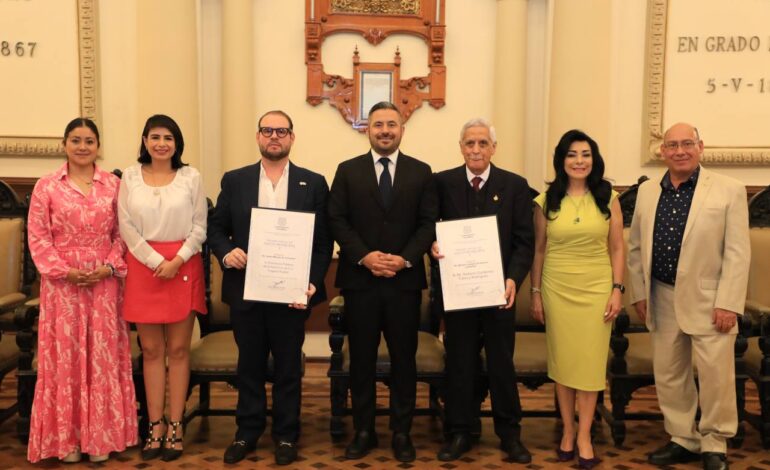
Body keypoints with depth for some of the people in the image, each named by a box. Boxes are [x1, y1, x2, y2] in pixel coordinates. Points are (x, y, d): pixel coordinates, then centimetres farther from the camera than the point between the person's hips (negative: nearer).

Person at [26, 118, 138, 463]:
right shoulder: (46, 186, 2)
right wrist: (64, 271, -11)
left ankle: (101, 434, 18)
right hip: (62, 283, -1)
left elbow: (122, 233, 5)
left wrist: (110, 267, -9)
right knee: (64, 355, 4)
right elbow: (37, 237, -1)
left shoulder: (113, 185, 6)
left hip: (104, 283, 1)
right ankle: (67, 437, 17)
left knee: (103, 355, 5)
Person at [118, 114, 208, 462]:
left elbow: (199, 227, 1)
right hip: (143, 266, 1)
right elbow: (127, 227, 1)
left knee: (178, 349, 3)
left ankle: (175, 427, 12)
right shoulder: (130, 177, 6)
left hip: (183, 266, -1)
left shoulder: (190, 177, 4)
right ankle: (155, 426, 14)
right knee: (151, 350, 5)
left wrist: (177, 260, -11)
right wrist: (156, 261, -9)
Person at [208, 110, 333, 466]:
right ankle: (247, 432, 29)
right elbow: (215, 228, 8)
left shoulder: (313, 183, 2)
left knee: (288, 367, 10)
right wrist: (226, 252, -13)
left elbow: (323, 241, 0)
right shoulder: (234, 180, 6)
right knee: (249, 365, 13)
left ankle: (286, 435, 25)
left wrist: (312, 282, -11)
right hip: (245, 290, 2)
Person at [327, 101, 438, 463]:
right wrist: (364, 256, -13)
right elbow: (337, 220, 0)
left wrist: (405, 259, -13)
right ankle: (363, 430, 21)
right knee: (361, 358, 8)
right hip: (359, 279, 0)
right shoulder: (348, 171, 6)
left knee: (404, 358, 7)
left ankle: (401, 432, 21)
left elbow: (428, 223, 1)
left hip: (405, 280, 0)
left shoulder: (421, 172, 7)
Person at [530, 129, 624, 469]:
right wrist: (536, 293, 2)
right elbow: (539, 250, 4)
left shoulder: (608, 198, 1)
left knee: (590, 361, 3)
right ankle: (567, 430, 21)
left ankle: (584, 434, 15)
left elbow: (617, 248, 2)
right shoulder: (546, 200, 1)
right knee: (562, 360, 7)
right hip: (557, 289, 1)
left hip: (596, 288, 0)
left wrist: (617, 289, -5)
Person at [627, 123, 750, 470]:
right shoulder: (646, 192, 7)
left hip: (708, 302, -4)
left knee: (716, 376, 4)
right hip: (663, 301, 4)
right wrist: (638, 294, 6)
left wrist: (728, 304, -13)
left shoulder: (729, 190, -5)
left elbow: (738, 253, -8)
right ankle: (683, 440, 29)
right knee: (668, 375, 12)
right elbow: (635, 247, 11)